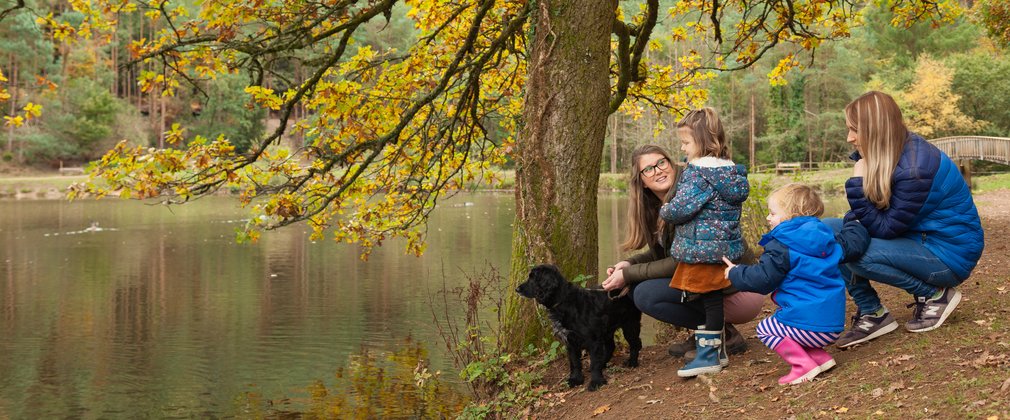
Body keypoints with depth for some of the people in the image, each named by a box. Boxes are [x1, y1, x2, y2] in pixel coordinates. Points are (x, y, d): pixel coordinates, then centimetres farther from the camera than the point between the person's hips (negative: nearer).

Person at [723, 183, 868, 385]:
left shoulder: (781, 248, -10)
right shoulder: (825, 238, 12)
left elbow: (763, 279, -14)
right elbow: (851, 245, 26)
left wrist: (735, 273, 2)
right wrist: (855, 226, 47)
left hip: (808, 324, -9)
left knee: (764, 329, 8)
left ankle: (804, 365, -6)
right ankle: (820, 357, 12)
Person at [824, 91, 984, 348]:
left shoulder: (915, 169, -28)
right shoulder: (893, 152, -1)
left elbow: (886, 228, -23)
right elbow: (870, 213, 8)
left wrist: (858, 183, -26)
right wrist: (851, 222, -12)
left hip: (949, 252, -9)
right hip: (916, 238, 9)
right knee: (828, 230, -2)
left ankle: (935, 295, -7)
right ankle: (872, 314, -2)